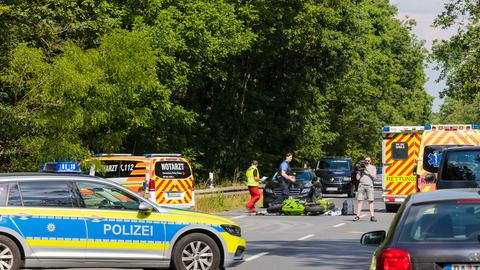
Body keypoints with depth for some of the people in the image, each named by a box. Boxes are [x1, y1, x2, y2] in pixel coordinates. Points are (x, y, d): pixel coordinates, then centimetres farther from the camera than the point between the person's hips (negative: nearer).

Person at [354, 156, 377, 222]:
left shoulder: (373, 167, 10)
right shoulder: (361, 167, 13)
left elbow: (374, 176, -4)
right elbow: (357, 178, 10)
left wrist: (367, 170, -10)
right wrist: (360, 170, -4)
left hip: (369, 185, -1)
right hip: (361, 185, 1)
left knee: (370, 201, -6)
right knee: (359, 200, -3)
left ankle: (372, 216, -6)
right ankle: (357, 216, -3)